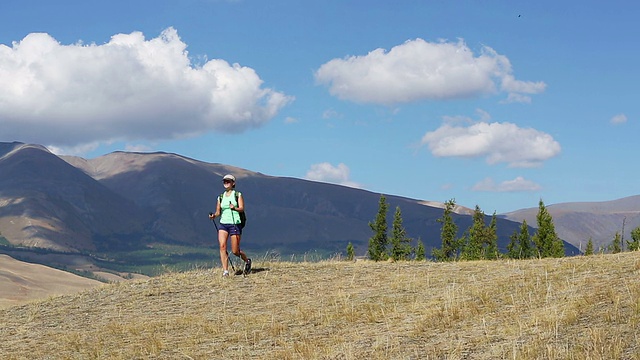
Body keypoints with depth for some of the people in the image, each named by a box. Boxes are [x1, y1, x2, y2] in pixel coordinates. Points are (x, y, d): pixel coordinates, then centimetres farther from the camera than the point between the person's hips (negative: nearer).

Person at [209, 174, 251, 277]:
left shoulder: (238, 195, 4)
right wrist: (214, 215, -5)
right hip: (223, 224, 3)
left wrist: (234, 208, -28)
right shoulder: (221, 197, 15)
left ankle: (247, 260, 29)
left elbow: (241, 208, -8)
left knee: (235, 251, -2)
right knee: (222, 246, -18)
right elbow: (218, 212, 17)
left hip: (235, 224, -3)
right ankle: (225, 271, -16)